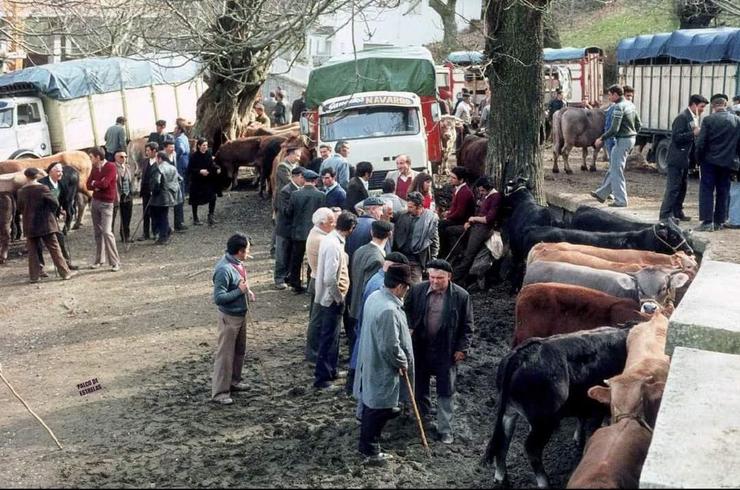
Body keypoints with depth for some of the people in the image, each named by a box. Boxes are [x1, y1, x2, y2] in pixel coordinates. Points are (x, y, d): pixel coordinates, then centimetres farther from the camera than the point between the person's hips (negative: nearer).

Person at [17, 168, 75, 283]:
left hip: (29, 226, 3)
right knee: (54, 248, 2)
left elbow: (20, 208, 10)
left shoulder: (21, 191, 0)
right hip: (45, 224, -3)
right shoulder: (42, 188, -11)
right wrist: (51, 213, 6)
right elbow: (55, 203, -11)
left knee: (32, 251, 10)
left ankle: (33, 276, 9)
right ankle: (65, 272, 4)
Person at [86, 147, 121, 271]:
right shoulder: (95, 168, 10)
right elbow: (88, 185, 6)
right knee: (98, 232, 9)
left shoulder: (111, 167, -10)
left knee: (107, 232, -14)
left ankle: (115, 263, -10)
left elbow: (104, 184, -20)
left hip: (106, 203, -6)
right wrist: (98, 185, -12)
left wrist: (94, 183, -1)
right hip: (95, 201, 6)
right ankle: (98, 260, 16)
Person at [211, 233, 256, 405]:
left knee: (240, 350, 22)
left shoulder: (238, 263, 1)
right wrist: (240, 291, -26)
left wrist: (247, 291, 0)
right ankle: (219, 392, 10)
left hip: (241, 314, 9)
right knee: (225, 354, 0)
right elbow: (218, 298, -27)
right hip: (229, 317, -9)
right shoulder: (224, 269, -27)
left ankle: (234, 381, 39)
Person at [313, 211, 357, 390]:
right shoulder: (334, 245, -26)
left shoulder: (330, 239, 3)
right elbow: (330, 279, -28)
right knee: (328, 339, 1)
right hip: (332, 299, -9)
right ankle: (321, 379, 11)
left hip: (328, 297, 9)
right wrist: (339, 298, -17)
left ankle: (330, 370, 36)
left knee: (331, 336, 22)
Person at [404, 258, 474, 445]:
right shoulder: (417, 290, -7)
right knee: (419, 385, 20)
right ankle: (422, 413, 45)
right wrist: (408, 328, -7)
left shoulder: (461, 296, -12)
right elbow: (406, 311, 8)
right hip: (420, 347, 3)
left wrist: (462, 348, -8)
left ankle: (445, 428, 14)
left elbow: (467, 326, -4)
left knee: (446, 391, 4)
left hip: (446, 351, -3)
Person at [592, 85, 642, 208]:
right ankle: (602, 194, 27)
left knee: (616, 170, -2)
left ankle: (621, 200, -1)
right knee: (613, 167, 17)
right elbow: (638, 125, 15)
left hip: (622, 140, -10)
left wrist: (601, 139, -12)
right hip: (631, 139, 10)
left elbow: (614, 129, -23)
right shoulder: (630, 105, 11)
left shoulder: (619, 107, -18)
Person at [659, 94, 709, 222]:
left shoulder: (694, 118, 15)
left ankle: (677, 212, 22)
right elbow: (676, 137, -22)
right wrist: (693, 133, -24)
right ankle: (665, 215, -5)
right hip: (677, 159, -10)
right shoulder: (682, 118, -14)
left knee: (682, 187, 14)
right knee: (673, 188, -8)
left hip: (686, 159, 10)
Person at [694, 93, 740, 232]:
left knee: (707, 191, 2)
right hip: (728, 162, 3)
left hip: (710, 161, -3)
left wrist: (699, 159, 2)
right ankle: (719, 222, 15)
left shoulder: (708, 120, -10)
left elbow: (701, 143, -10)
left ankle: (707, 222, -3)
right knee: (723, 192, 11)